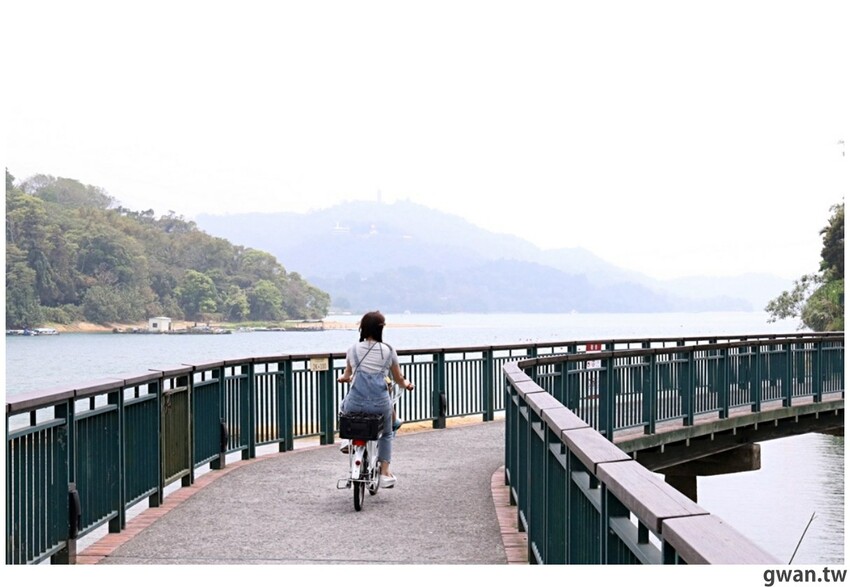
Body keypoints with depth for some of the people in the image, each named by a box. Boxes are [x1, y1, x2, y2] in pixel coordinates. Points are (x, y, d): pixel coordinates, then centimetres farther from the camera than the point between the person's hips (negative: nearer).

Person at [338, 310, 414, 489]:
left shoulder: (353, 349, 3)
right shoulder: (388, 351, 0)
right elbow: (398, 379, 11)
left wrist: (344, 377, 46)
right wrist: (407, 384, 34)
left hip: (356, 402, 0)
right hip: (379, 403, 0)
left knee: (344, 405, 39)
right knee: (386, 434, 28)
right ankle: (385, 473, 20)